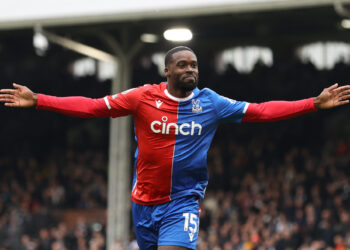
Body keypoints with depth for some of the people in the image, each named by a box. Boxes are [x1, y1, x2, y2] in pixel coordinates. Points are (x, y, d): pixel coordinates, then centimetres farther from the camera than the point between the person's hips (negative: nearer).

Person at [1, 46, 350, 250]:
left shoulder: (210, 103, -1)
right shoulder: (143, 97, -4)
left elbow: (260, 111, 0)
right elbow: (93, 106, -4)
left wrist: (315, 103, -5)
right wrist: (36, 100, -10)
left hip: (183, 200, -1)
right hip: (144, 199, 2)